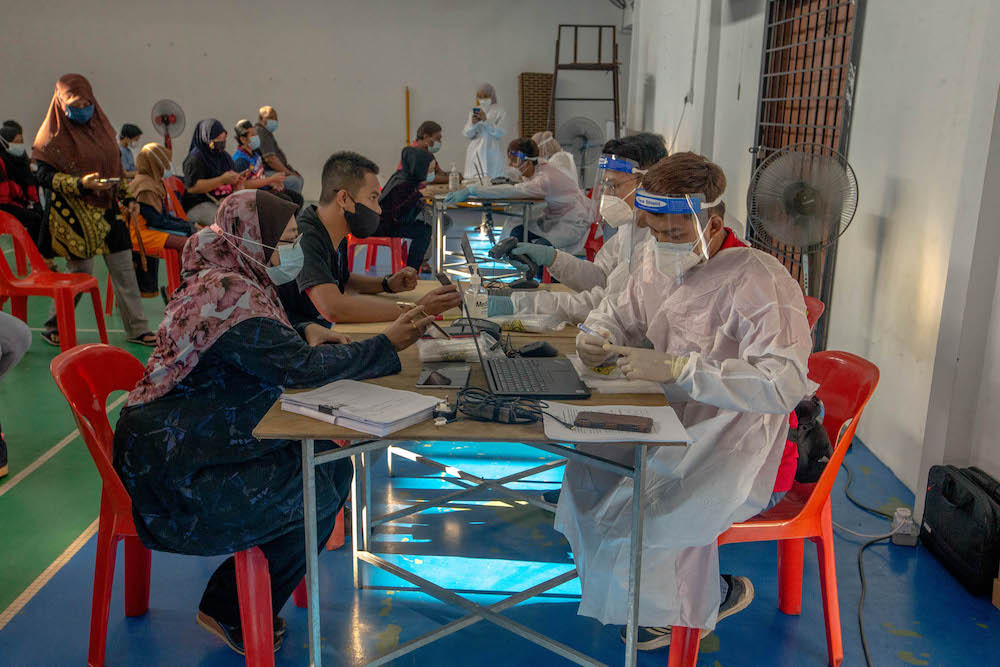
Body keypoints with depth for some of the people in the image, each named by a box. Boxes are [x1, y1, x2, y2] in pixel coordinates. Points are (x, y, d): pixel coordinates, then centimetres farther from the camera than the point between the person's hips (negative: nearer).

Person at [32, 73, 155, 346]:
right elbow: (44, 175, -12)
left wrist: (127, 197, 13)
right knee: (80, 271, -2)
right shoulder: (54, 134, -7)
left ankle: (137, 329, 12)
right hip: (75, 213, -6)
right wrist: (81, 184, -25)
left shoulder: (100, 126, 11)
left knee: (124, 269, 5)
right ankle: (53, 327, 16)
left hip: (108, 209, 6)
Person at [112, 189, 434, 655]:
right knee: (320, 494, -5)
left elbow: (262, 346, 20)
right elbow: (300, 367, -25)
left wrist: (304, 334, 1)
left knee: (332, 463, 8)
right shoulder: (230, 294, -24)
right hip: (174, 473, -10)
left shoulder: (218, 280, 9)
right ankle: (233, 616, 14)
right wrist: (387, 345, -20)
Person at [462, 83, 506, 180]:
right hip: (475, 153, 3)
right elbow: (467, 135, 8)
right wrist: (473, 124, -10)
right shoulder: (474, 111, 13)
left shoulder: (499, 111, 3)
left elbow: (499, 133, -9)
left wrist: (486, 120, -17)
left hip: (492, 154, -3)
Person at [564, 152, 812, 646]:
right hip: (678, 421, 8)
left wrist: (676, 368, -36)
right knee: (587, 474, -2)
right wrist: (598, 339, -5)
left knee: (647, 514, -22)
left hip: (738, 442, -8)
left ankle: (714, 595, 12)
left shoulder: (758, 280, -21)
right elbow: (619, 313, 20)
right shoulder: (662, 263, 3)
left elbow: (784, 383, -32)